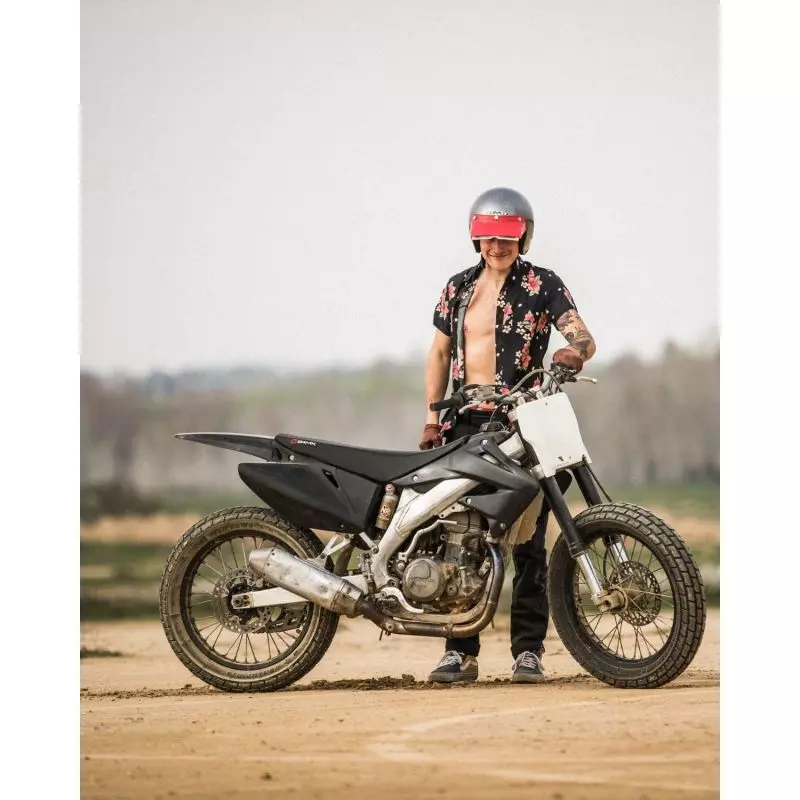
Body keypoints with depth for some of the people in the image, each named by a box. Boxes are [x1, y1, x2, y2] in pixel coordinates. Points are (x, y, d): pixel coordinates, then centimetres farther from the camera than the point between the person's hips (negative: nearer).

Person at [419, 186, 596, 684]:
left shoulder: (542, 285, 1)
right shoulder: (459, 288, 15)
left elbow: (583, 335, -9)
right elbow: (440, 353, 20)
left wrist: (576, 350, -33)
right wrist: (432, 418, 11)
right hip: (466, 421, 4)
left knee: (527, 539, -5)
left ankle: (529, 650, -2)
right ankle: (461, 650, 5)